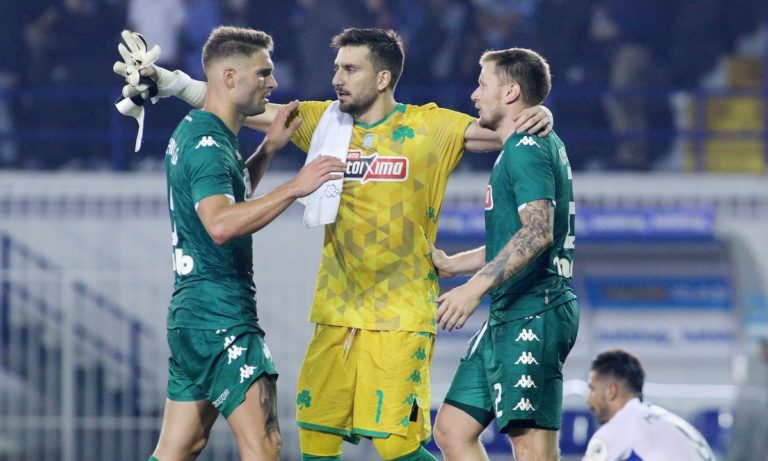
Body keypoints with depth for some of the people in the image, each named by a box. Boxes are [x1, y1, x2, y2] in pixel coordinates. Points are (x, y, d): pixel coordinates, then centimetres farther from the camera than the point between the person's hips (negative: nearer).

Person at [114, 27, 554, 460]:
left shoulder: (428, 128, -3)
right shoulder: (324, 121, 6)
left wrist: (535, 118, -24)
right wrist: (168, 81, -3)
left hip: (400, 319, -4)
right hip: (336, 313, 4)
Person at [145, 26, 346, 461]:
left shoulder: (194, 132, 16)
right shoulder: (207, 144, -16)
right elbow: (220, 223, -33)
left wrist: (268, 148, 23)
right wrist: (294, 188, -35)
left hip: (193, 312, 10)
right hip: (221, 316, -10)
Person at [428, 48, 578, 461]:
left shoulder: (527, 148, -11)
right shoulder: (521, 149, 21)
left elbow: (537, 232, -24)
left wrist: (475, 287, -29)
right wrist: (451, 265, 31)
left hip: (532, 315, -11)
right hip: (509, 319, 11)